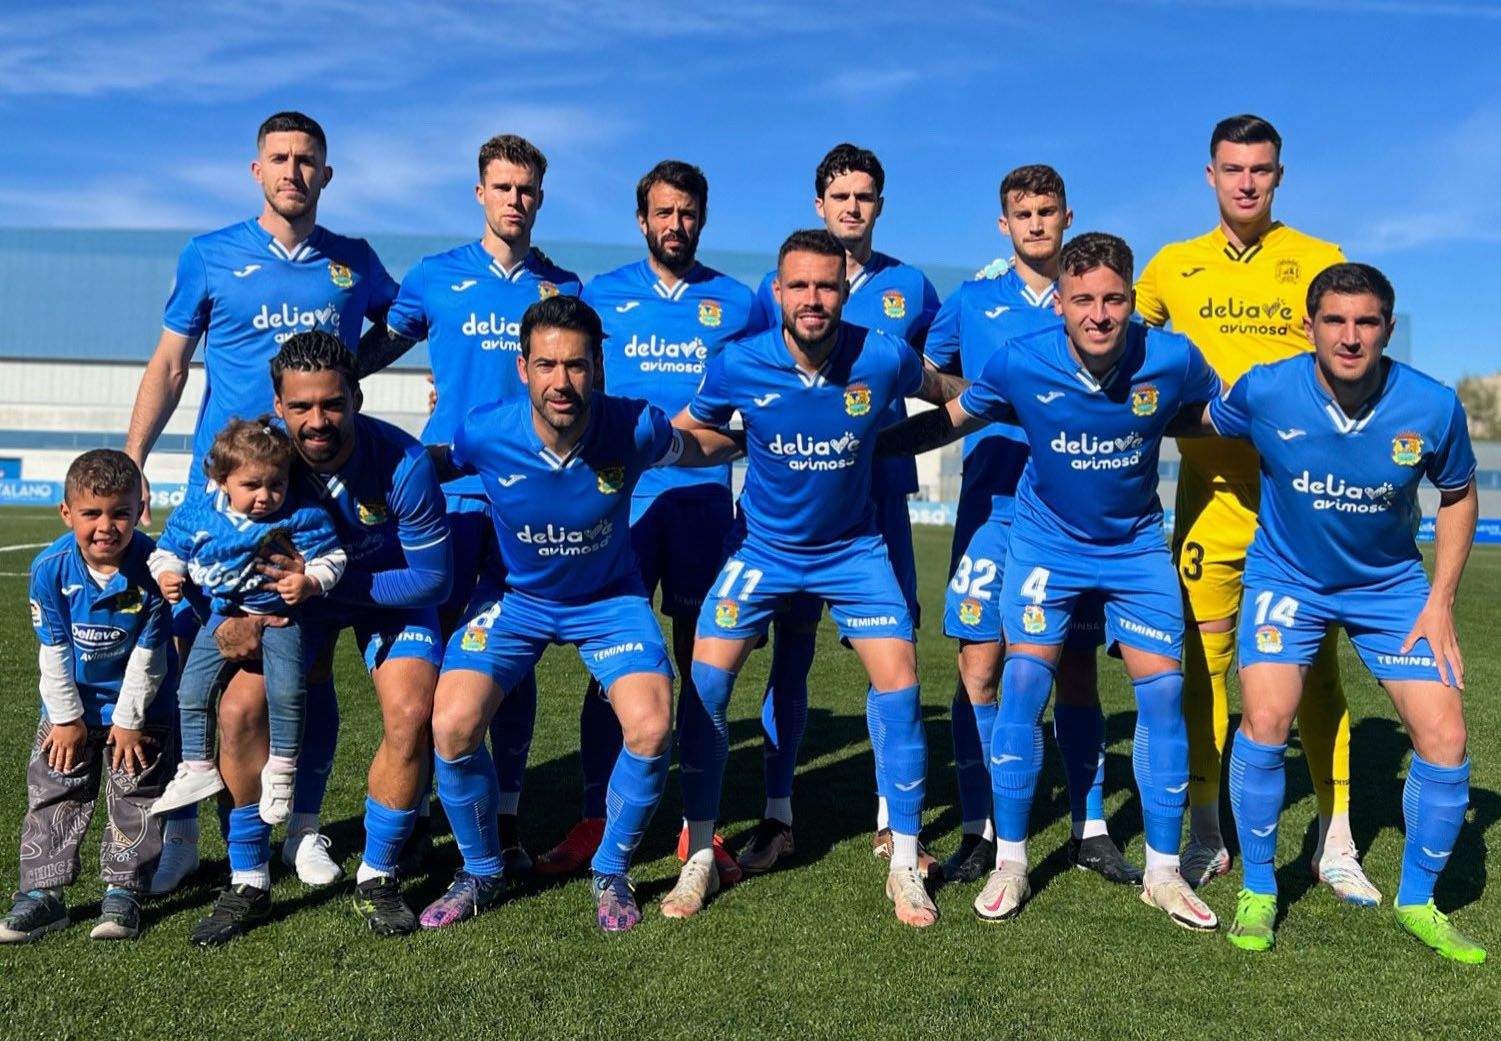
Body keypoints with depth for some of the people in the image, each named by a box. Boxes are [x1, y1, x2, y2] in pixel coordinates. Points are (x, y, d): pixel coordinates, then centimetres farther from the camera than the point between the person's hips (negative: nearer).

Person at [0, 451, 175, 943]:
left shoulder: (153, 567, -24)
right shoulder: (50, 569, -19)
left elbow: (148, 653, -15)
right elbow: (53, 650, -10)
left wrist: (129, 720, -10)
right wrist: (66, 718, -6)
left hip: (137, 705, -2)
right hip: (71, 706, 2)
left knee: (135, 799, 4)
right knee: (52, 796, 7)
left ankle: (123, 891, 17)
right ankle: (42, 894, 18)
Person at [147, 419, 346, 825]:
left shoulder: (302, 516, -14)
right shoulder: (195, 512, -6)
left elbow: (331, 558, -8)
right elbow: (169, 551, 7)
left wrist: (309, 583, -25)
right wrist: (167, 576, -13)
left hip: (279, 616, -3)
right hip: (221, 615, 3)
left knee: (286, 693, -17)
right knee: (192, 691, 1)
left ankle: (281, 771, 5)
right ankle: (198, 768, 20)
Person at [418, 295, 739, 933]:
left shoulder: (633, 429, -23)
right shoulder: (485, 433, -23)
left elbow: (706, 448, -1)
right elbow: (430, 463, 2)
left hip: (609, 598, 0)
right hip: (513, 596, 1)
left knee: (652, 729, -21)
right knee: (452, 727, -19)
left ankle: (611, 872, 9)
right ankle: (481, 873, 11)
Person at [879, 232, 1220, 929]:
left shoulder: (1171, 359, -18)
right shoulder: (1020, 363, -18)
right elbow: (949, 420, -2)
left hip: (1137, 545, 1)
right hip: (1047, 541, -1)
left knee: (1163, 692, -3)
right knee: (1023, 684, -9)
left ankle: (1163, 872, 13)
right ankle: (1009, 864, 6)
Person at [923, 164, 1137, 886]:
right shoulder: (971, 302, 9)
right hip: (992, 507, -1)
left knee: (1077, 670, 6)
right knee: (980, 668, -5)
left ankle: (1089, 830, 17)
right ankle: (979, 831, 7)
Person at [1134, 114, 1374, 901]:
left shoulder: (1321, 263, 5)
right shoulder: (1173, 267, 9)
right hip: (1210, 489, 1)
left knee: (1315, 664, 3)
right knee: (1203, 661, 4)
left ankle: (1336, 843, 15)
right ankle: (1205, 835, 17)